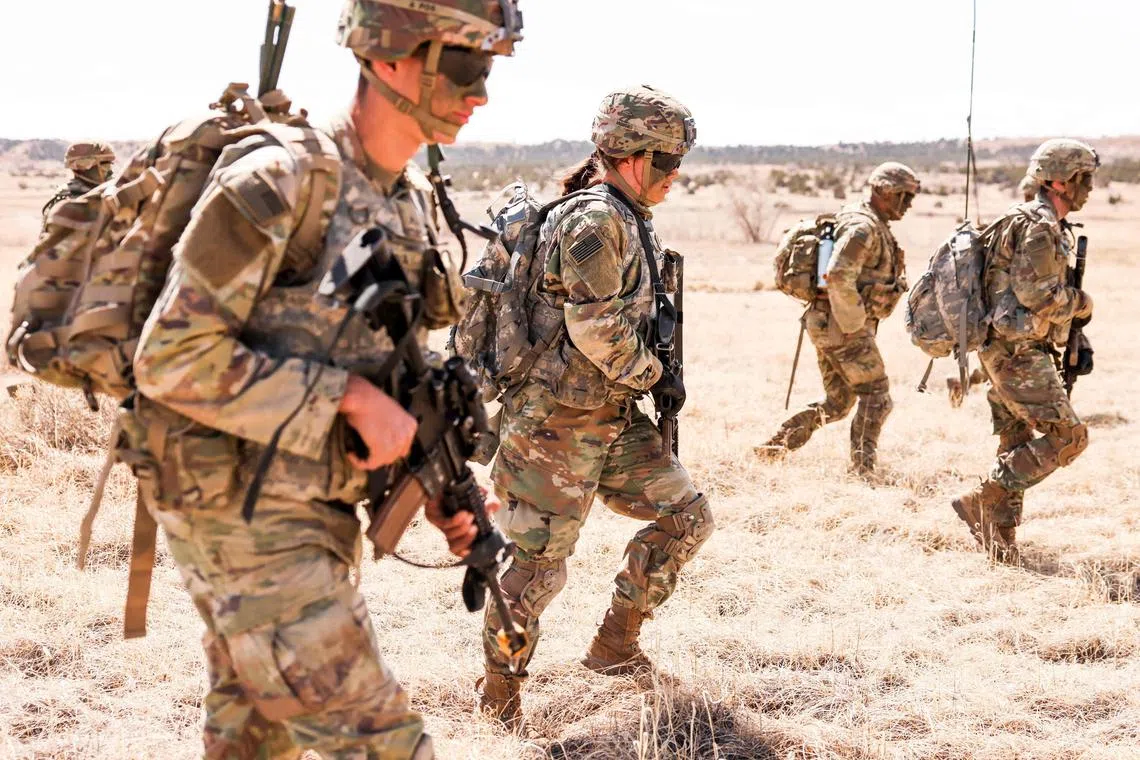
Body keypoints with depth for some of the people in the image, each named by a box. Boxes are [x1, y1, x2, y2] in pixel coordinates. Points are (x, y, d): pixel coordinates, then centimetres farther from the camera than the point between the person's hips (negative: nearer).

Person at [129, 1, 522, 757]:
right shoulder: (278, 182, -19)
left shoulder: (413, 200, 8)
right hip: (244, 517, -9)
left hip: (318, 514, 9)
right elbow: (173, 358, -22)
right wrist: (349, 397, -23)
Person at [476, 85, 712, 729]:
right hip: (558, 422, -9)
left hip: (613, 417, 9)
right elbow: (597, 328, -24)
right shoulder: (595, 220, -19)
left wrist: (649, 376, 13)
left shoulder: (631, 220, 12)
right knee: (542, 563, -2)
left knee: (687, 517, 9)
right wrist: (654, 377, -11)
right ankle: (499, 698, 15)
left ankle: (615, 647, 20)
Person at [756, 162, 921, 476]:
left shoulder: (875, 227, 17)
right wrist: (854, 325, -22)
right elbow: (839, 277, -29)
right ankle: (863, 468, -3)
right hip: (842, 326, -10)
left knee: (837, 402, 16)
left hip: (829, 326, 10)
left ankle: (774, 447, 17)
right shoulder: (862, 226, -17)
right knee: (876, 396, -4)